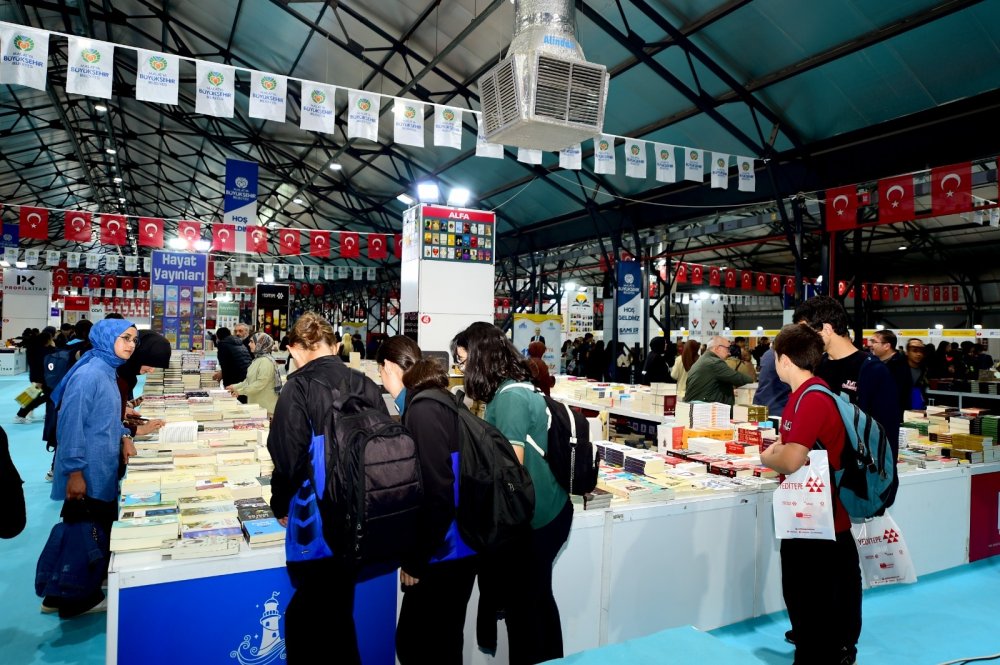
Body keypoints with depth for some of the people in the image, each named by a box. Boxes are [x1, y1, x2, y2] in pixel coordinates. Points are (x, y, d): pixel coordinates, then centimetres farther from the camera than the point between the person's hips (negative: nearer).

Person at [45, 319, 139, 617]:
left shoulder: (107, 371, 11)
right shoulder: (89, 374, -19)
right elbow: (71, 423, -21)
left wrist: (124, 437, 6)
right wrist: (74, 472, -21)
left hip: (103, 471, 10)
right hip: (87, 474, -10)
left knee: (100, 533, 16)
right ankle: (76, 600, 18)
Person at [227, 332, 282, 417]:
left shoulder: (266, 361, -16)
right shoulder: (257, 360, 15)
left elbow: (260, 384, -21)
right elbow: (249, 380, 20)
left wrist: (240, 391, -16)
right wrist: (235, 387, 12)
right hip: (256, 404, 9)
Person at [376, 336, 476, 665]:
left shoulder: (423, 410, -20)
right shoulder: (436, 400, 8)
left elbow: (435, 493, -23)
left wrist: (416, 560, -14)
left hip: (443, 552, -9)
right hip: (453, 548, 9)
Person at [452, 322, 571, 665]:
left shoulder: (509, 397, -20)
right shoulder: (520, 388, 8)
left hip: (530, 520, -9)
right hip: (549, 511, 9)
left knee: (522, 608, 6)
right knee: (539, 600, 22)